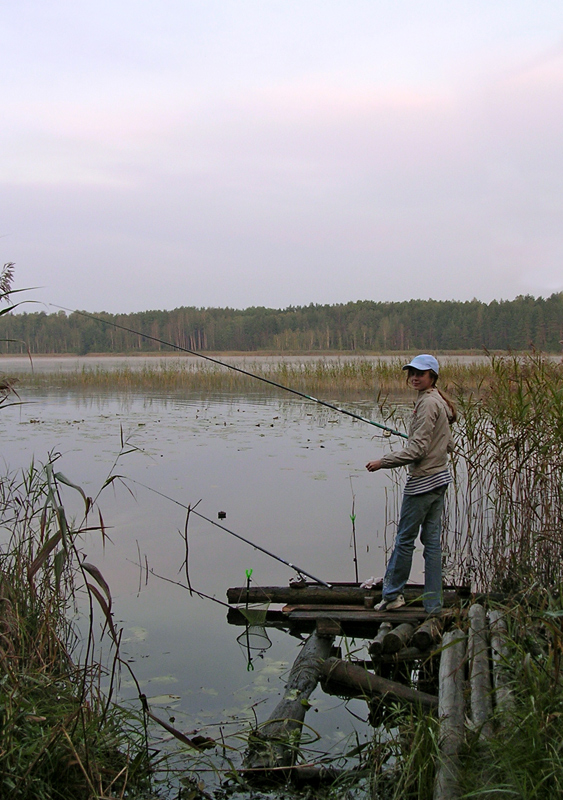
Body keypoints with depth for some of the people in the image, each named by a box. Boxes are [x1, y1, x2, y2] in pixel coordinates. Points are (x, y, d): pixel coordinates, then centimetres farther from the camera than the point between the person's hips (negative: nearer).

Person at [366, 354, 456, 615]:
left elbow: (418, 449, -20)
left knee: (405, 538, 2)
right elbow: (449, 445, 19)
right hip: (439, 478, 10)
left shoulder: (427, 403, -16)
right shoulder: (439, 402, 13)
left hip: (422, 481, -10)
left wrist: (383, 462, -17)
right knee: (432, 539, 9)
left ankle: (392, 594, 13)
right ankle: (433, 603, 12)